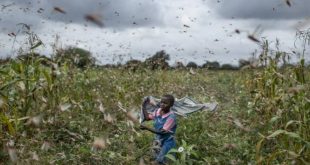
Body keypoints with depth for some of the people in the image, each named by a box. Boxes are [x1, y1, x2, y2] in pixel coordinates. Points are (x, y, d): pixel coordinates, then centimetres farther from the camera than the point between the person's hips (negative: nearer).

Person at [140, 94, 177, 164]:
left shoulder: (171, 116, -27)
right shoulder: (157, 111, -6)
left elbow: (162, 132, -29)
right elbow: (147, 117, 11)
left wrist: (147, 128, -33)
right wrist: (143, 106, -1)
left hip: (167, 143, -7)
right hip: (158, 141, 7)